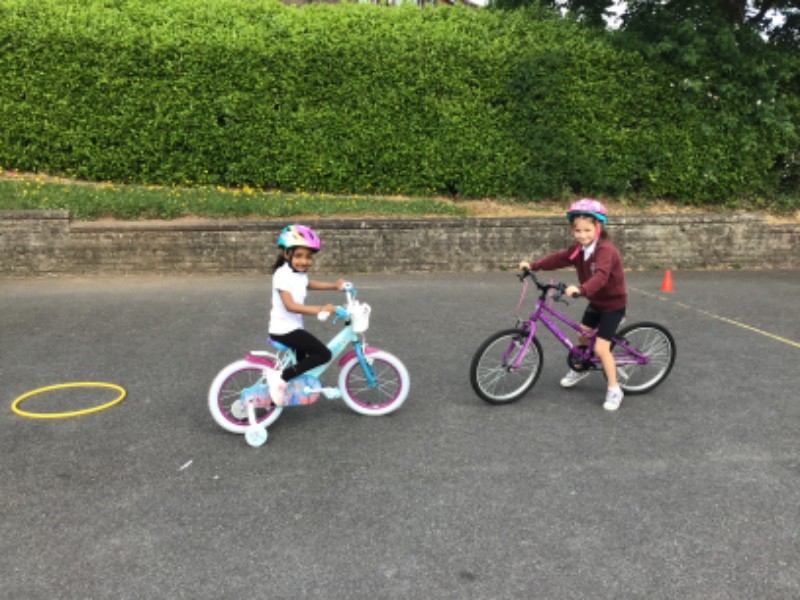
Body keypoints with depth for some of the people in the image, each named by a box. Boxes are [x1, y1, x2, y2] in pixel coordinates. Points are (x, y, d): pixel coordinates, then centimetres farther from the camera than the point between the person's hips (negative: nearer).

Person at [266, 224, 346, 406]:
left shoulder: (300, 274, 8)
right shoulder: (283, 275, -19)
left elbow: (308, 284, 33)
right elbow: (290, 305, -29)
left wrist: (333, 286, 26)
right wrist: (319, 309, -35)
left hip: (293, 327, 10)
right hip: (284, 329, -10)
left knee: (302, 360, 27)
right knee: (323, 354, -15)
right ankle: (280, 377, -16)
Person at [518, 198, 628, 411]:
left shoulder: (606, 250, -30)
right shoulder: (578, 249, -4)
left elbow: (600, 276, -45)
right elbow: (558, 258, -3)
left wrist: (581, 289, -61)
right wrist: (533, 265, -15)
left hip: (613, 304, -8)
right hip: (596, 302, 8)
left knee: (601, 348, -13)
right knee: (583, 335, 16)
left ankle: (614, 390, 1)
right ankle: (580, 369, 42)